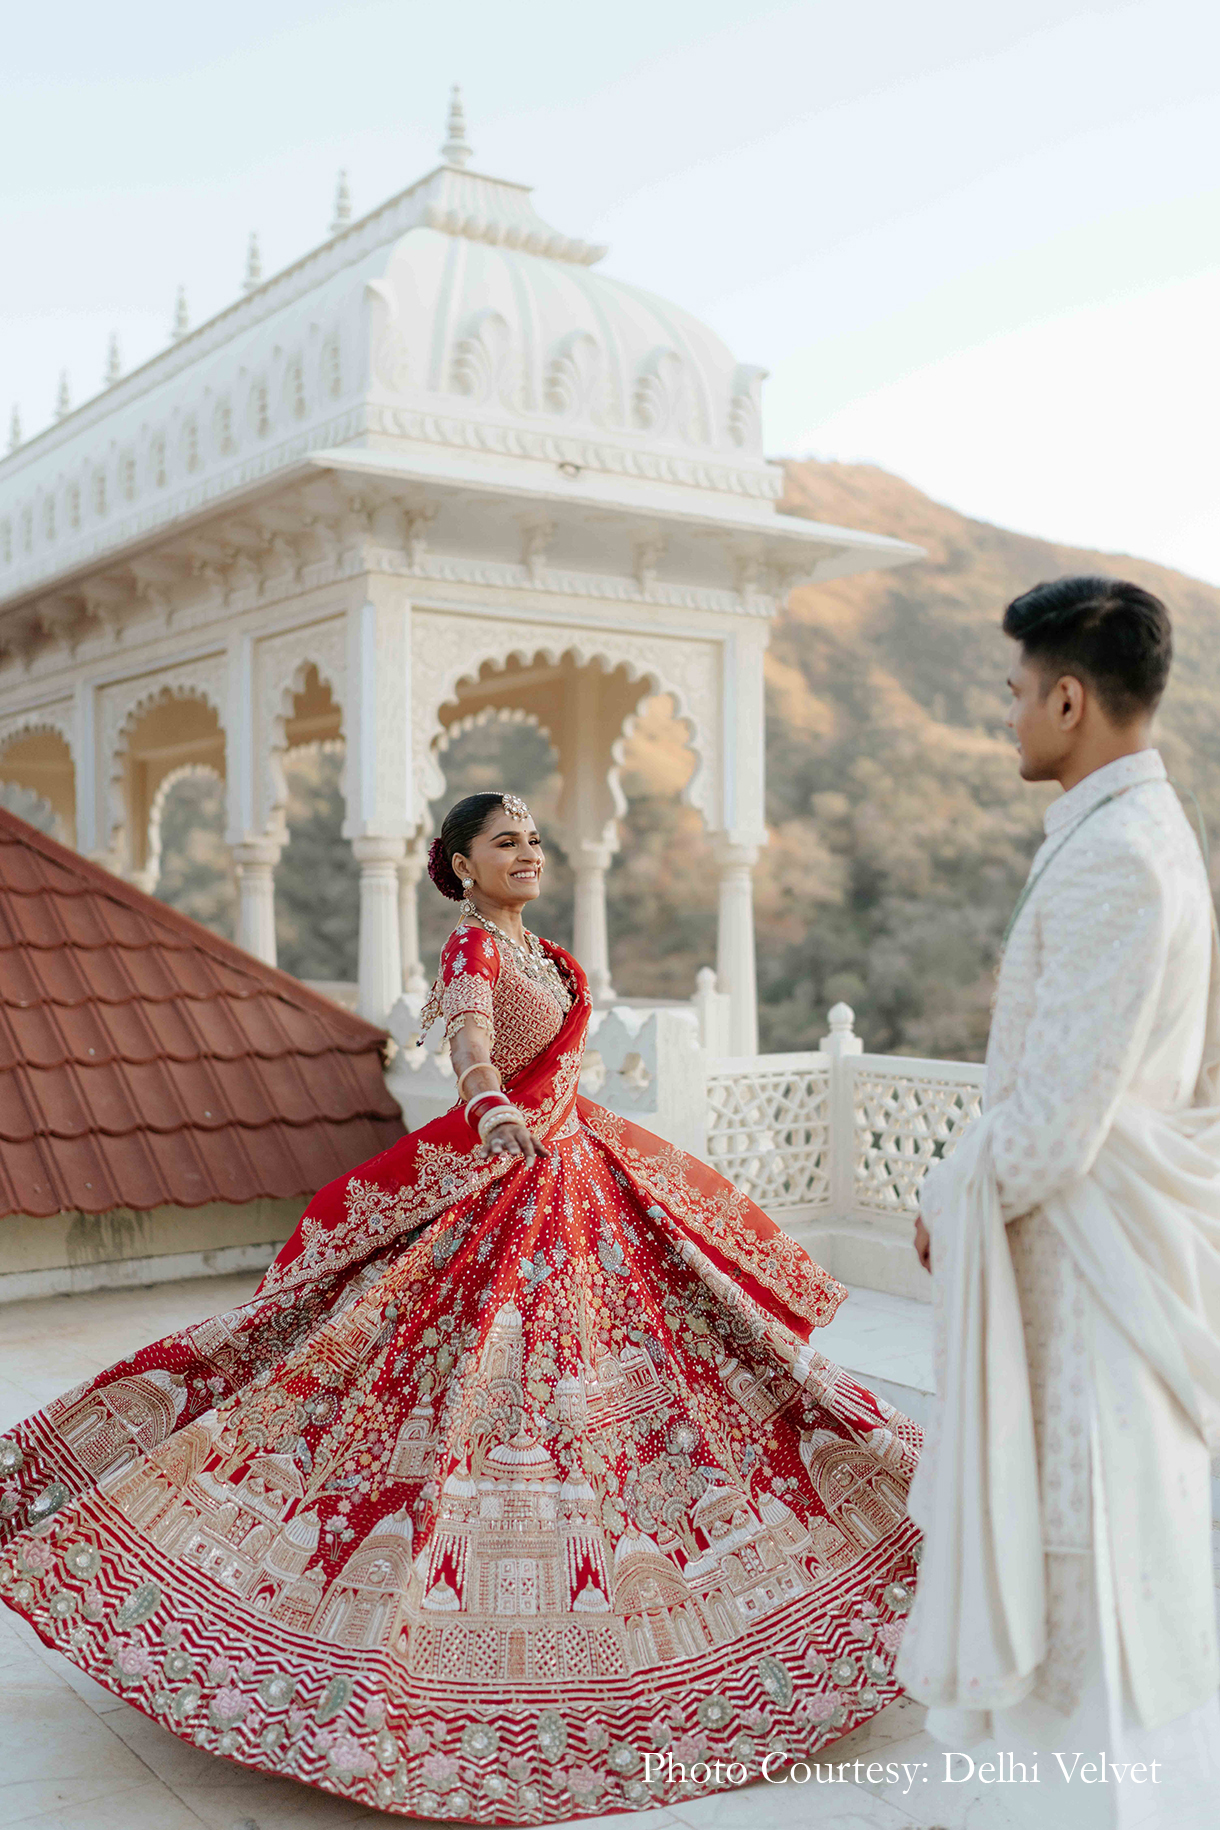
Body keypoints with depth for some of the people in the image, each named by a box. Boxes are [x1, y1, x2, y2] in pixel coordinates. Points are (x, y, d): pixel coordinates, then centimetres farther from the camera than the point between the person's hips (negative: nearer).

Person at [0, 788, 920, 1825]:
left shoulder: (534, 951, 11)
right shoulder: (474, 948, -16)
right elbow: (472, 1051, -36)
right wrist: (497, 1114, -55)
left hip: (572, 1177, 9)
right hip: (504, 1188, -9)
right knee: (490, 1379, -7)